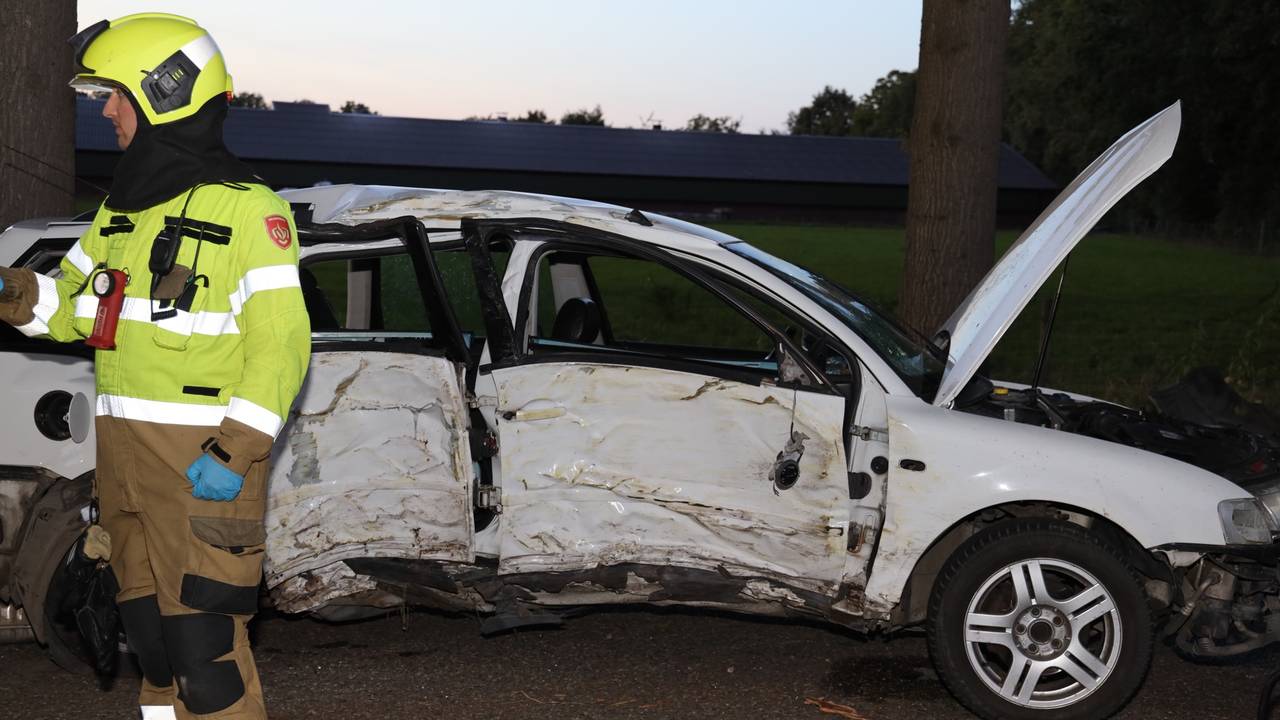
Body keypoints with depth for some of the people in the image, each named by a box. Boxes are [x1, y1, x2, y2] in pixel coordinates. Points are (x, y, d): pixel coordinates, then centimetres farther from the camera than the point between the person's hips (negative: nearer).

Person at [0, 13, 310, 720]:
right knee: (148, 626, 16)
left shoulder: (248, 209, -11)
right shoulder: (122, 208, 15)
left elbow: (280, 344, -15)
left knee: (202, 632, -7)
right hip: (120, 450, 8)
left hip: (206, 455, -8)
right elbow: (76, 307, 17)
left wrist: (235, 450, -22)